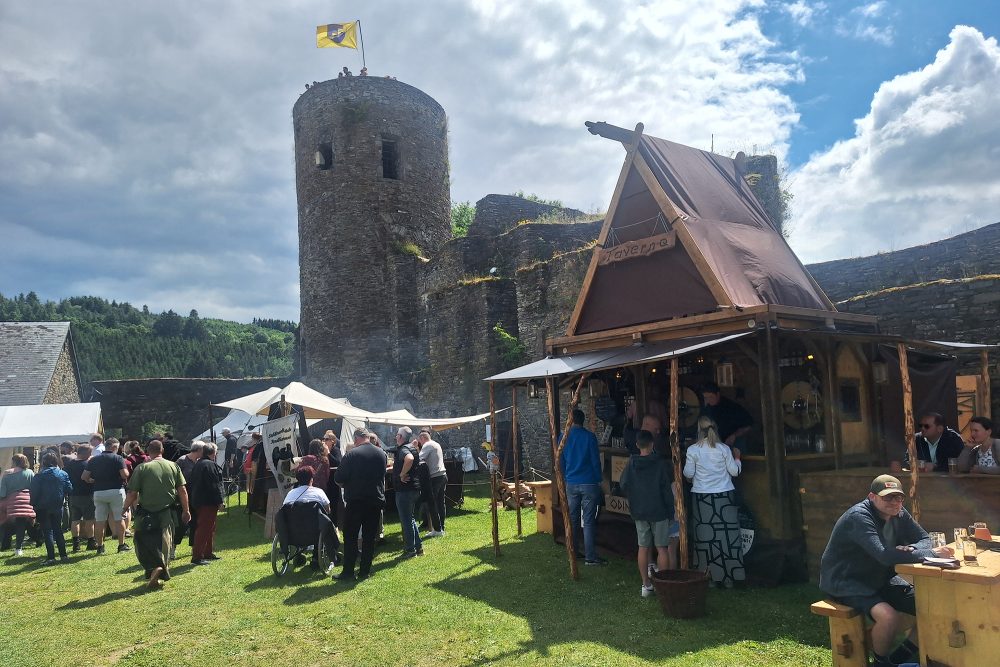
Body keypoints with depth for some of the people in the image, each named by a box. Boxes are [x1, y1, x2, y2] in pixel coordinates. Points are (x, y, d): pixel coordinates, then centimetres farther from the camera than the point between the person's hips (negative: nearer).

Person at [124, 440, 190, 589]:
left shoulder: (142, 468, -7)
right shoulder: (173, 466, 1)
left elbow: (132, 493, -7)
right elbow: (182, 490, 1)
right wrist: (186, 510, 10)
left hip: (146, 514, -2)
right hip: (167, 513, 2)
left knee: (144, 544, 9)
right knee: (165, 543, 14)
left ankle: (154, 567, -13)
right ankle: (162, 573, 17)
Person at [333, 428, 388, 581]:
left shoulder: (351, 454, -13)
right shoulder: (382, 453, 4)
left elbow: (338, 479, -11)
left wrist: (345, 485, 8)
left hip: (355, 501, -4)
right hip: (376, 501, 4)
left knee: (350, 537, 5)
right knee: (369, 537, 10)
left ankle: (348, 572, 6)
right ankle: (364, 570, 13)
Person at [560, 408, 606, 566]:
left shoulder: (564, 437, 1)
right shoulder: (590, 437, -8)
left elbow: (561, 461, 9)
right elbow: (596, 461, -5)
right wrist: (599, 479, 6)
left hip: (571, 483, 3)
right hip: (589, 483, -3)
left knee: (573, 519, 13)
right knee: (589, 521, -2)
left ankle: (573, 552, 20)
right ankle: (590, 557, -2)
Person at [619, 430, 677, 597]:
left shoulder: (631, 464, -3)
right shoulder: (660, 463, -10)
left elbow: (623, 485, 6)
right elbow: (668, 490, -8)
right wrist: (670, 512, 0)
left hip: (638, 512, 3)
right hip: (659, 512, -3)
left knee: (643, 548, 8)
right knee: (662, 548, 5)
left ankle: (646, 585, 13)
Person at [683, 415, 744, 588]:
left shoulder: (693, 450, -7)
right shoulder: (723, 448, -4)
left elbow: (688, 474, -3)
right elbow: (734, 471, 1)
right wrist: (737, 458, 19)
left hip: (702, 497, -1)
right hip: (725, 496, 1)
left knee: (706, 536, 6)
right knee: (727, 533, 6)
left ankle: (711, 576, 10)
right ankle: (729, 577, 10)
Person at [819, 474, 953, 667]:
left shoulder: (899, 514, 2)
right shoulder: (859, 517, -25)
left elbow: (924, 539, 6)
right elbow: (885, 556, -35)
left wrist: (910, 550, -19)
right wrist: (931, 553, -29)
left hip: (880, 580, 9)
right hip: (846, 584, -9)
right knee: (890, 618, -32)